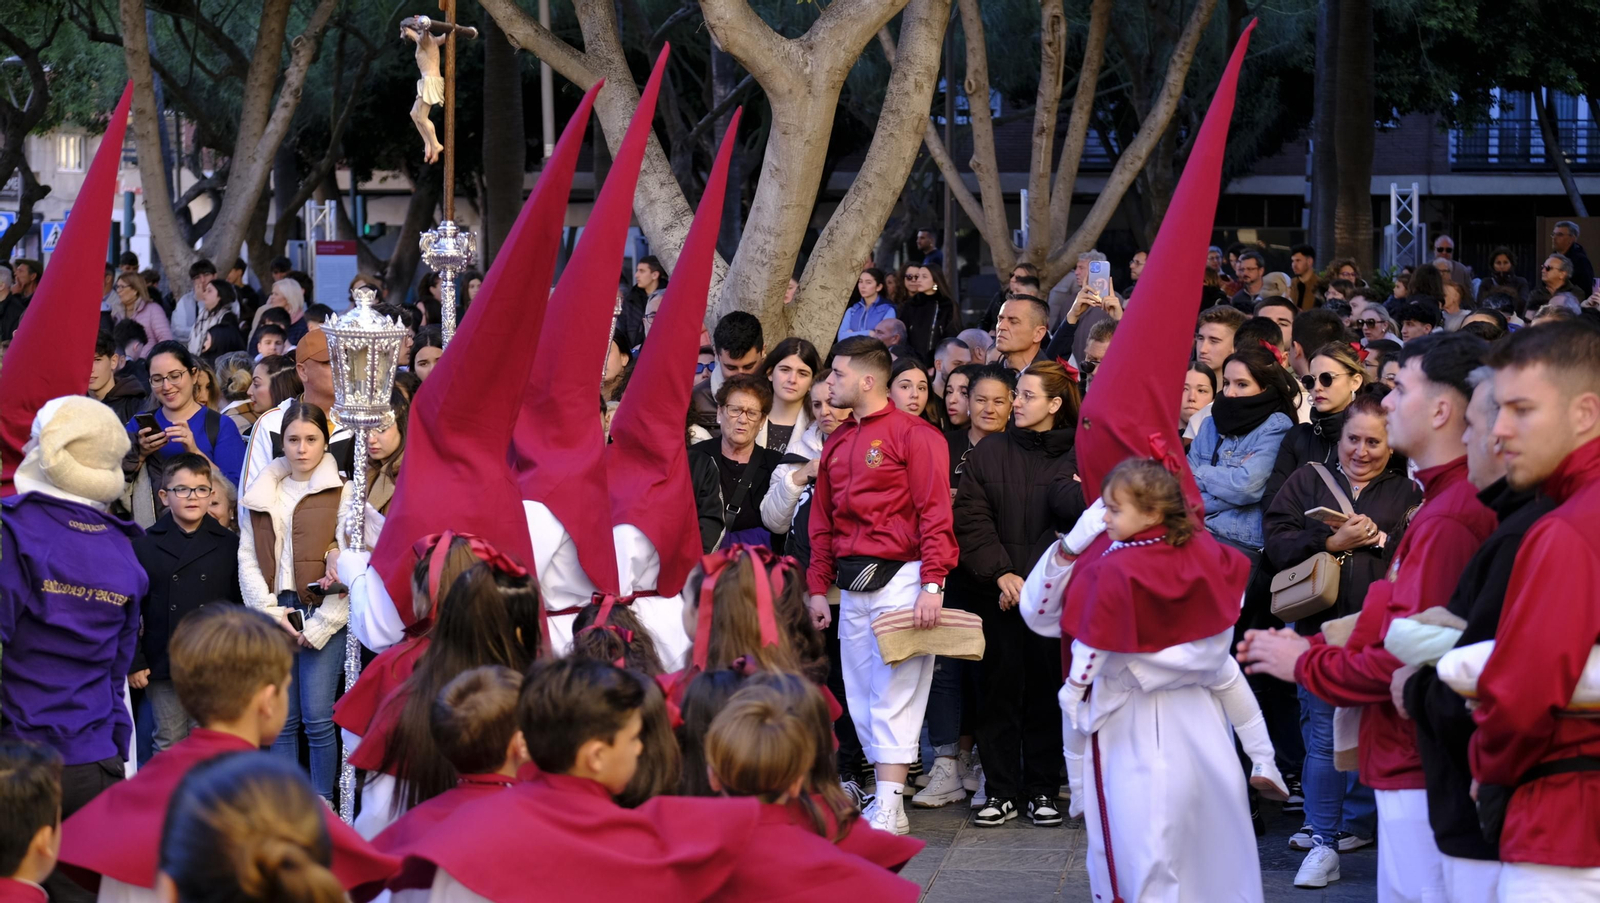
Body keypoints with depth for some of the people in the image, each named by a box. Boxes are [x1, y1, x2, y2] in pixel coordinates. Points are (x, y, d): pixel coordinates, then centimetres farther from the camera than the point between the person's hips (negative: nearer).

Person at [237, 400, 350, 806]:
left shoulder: (341, 494, 1)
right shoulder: (260, 495, 13)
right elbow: (247, 559, 10)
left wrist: (320, 625, -10)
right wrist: (270, 610, -3)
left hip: (323, 617, -3)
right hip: (272, 616, 4)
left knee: (317, 719, -8)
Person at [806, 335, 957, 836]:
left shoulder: (913, 435, -6)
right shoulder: (837, 443, 16)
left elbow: (934, 512, -11)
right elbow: (822, 521, 19)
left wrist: (931, 584, -17)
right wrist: (818, 588, 14)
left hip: (899, 579, -8)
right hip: (852, 586, 8)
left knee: (893, 694, -8)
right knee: (861, 696, 7)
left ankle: (889, 809, -9)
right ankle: (886, 805, 12)